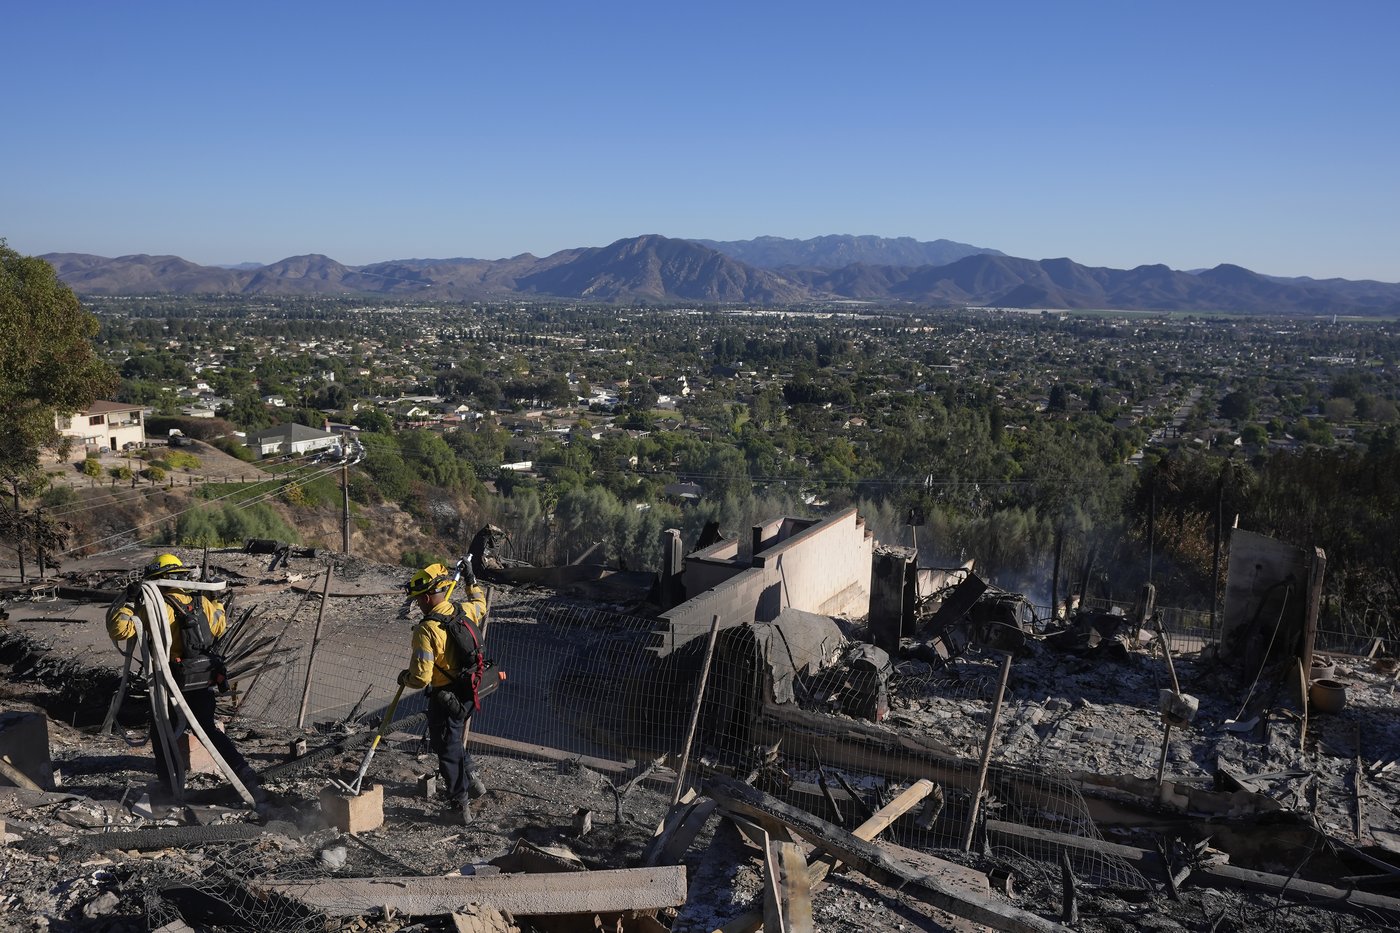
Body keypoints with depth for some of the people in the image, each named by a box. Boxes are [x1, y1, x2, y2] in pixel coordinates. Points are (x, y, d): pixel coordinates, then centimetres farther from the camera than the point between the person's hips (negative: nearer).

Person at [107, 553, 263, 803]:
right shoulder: (202, 603, 5)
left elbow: (119, 629, -19)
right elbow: (221, 627, 23)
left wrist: (127, 601, -10)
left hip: (174, 683, -5)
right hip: (205, 680, 5)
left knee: (160, 733, 18)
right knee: (209, 730, 11)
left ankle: (170, 785, 20)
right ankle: (248, 780, 1)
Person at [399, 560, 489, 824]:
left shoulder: (427, 629, -26)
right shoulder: (464, 611, -5)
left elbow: (421, 678, -25)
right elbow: (480, 604, 23)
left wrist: (404, 677, -4)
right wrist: (471, 580, 36)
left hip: (445, 699, -7)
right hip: (469, 693, 7)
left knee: (447, 749, 10)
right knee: (454, 740, 29)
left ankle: (462, 806, 20)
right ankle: (473, 779, 29)